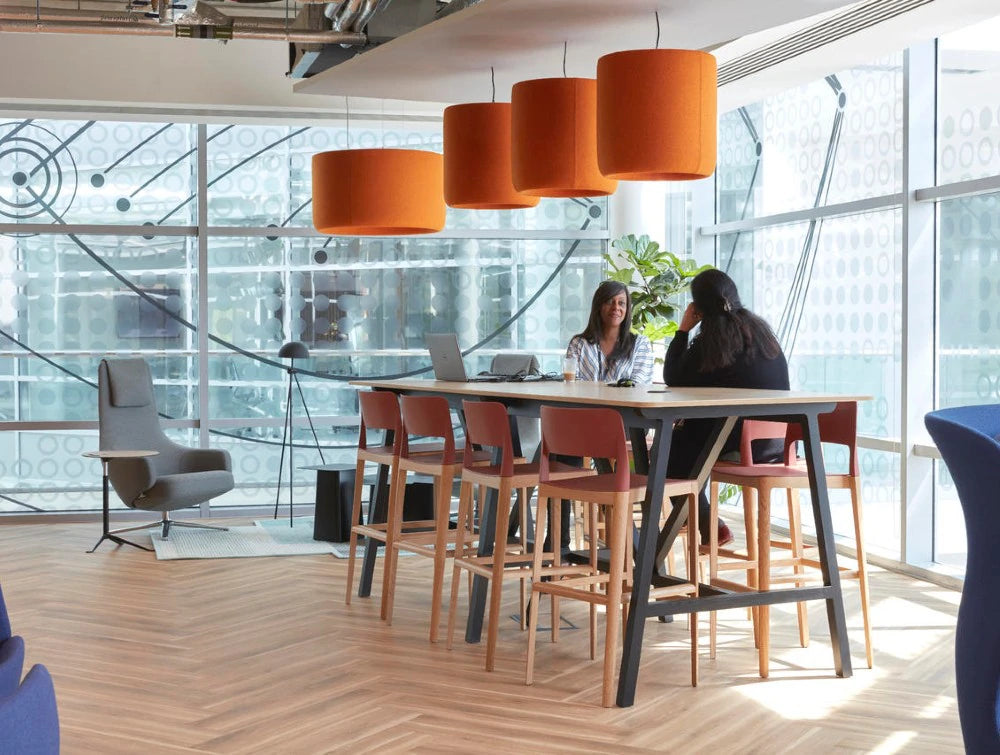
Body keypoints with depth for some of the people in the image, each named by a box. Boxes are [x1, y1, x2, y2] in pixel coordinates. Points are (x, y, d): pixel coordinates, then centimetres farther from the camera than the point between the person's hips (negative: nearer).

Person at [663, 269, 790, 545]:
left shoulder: (710, 340, -11)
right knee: (683, 437, 27)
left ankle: (709, 526, 15)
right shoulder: (761, 329, 10)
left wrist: (683, 329, 2)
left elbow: (672, 379, -2)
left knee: (666, 451, 15)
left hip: (739, 442, -8)